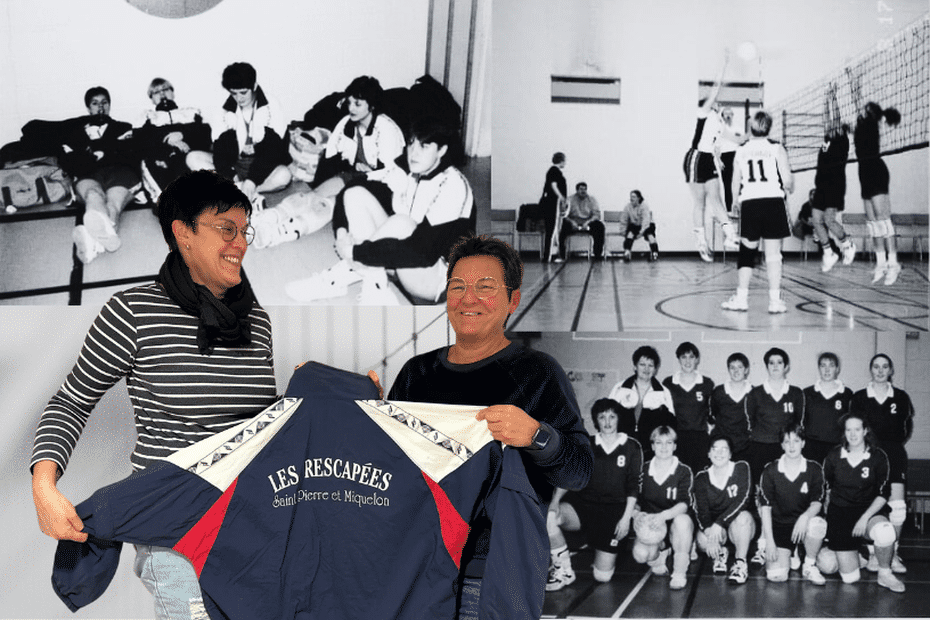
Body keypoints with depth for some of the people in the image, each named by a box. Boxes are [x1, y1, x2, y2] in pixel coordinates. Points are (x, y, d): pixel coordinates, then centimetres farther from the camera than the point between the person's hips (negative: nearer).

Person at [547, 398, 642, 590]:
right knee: (548, 517, -32)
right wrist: (556, 500, -14)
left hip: (614, 510, -2)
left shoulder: (632, 447, 3)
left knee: (602, 576, -6)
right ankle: (563, 570, -13)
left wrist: (626, 518, -7)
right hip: (584, 503, 2)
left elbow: (634, 487, 2)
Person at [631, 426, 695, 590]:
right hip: (650, 528, 2)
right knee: (640, 554, -29)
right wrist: (637, 515, -17)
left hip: (675, 525, -1)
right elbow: (635, 502, 7)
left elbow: (684, 504, -18)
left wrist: (663, 515, -36)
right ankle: (659, 556, 12)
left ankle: (679, 573, -21)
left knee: (682, 519, -38)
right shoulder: (644, 470, 3)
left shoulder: (684, 471, -5)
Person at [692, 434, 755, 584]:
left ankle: (741, 563, -22)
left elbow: (742, 500, -18)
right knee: (703, 540, -31)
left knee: (743, 516, -36)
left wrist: (719, 522, -28)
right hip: (713, 525, 1)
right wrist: (708, 530, -31)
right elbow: (700, 510, -10)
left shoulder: (741, 468, -6)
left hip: (738, 526, -1)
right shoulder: (702, 478, 0)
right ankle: (719, 554, 5)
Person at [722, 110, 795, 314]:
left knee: (747, 252, 10)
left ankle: (741, 298, 10)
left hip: (749, 203, 2)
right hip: (773, 201, -2)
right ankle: (775, 300, 0)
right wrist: (789, 188, 19)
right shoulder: (776, 148, 2)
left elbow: (735, 184, 11)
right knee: (773, 254, 0)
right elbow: (787, 180, -3)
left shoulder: (741, 150, 9)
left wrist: (736, 202, 25)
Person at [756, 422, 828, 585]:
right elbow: (765, 507, -5)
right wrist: (769, 541, -12)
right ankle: (790, 556, 19)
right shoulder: (770, 471, -4)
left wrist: (805, 517, -30)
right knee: (776, 575, -20)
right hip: (779, 525, 0)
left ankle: (809, 565, -9)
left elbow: (817, 503, -6)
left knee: (818, 523, -38)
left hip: (803, 523, 0)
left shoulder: (814, 470, -2)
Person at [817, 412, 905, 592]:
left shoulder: (878, 456, -4)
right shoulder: (834, 456, -1)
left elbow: (883, 495, -5)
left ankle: (885, 574, -11)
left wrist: (865, 518, -16)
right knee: (850, 577, -8)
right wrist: (826, 516, 9)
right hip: (840, 512, 0)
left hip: (869, 510, 0)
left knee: (885, 532, -39)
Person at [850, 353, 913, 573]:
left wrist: (896, 444, 7)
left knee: (897, 504, -7)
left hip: (894, 454, 1)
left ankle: (893, 553, 3)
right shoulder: (859, 398, 4)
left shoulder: (901, 397, 6)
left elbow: (908, 426, 16)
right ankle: (874, 553, 7)